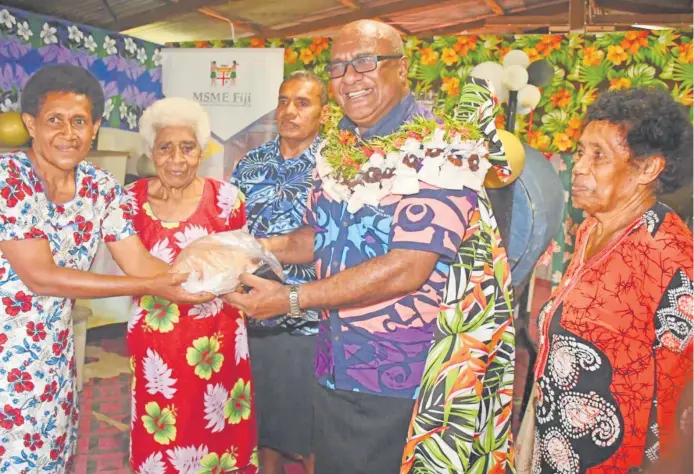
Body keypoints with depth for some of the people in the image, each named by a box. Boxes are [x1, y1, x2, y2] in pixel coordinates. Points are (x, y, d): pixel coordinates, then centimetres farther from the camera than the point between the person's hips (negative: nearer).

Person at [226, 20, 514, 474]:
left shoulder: (440, 149, -16)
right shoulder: (336, 144, 6)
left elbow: (407, 269, -24)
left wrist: (292, 299, -20)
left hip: (397, 383, -6)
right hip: (331, 367, 6)